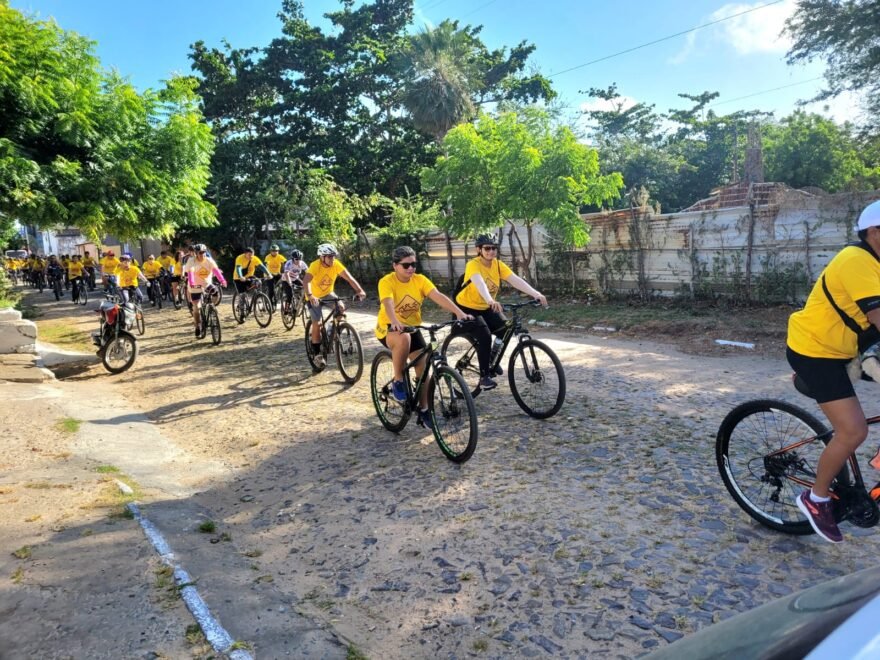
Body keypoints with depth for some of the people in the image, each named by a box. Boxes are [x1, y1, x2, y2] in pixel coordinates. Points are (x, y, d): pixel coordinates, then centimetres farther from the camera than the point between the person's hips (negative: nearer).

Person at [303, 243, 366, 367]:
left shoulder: (336, 265, -18)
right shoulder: (315, 265, -29)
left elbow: (349, 278, -25)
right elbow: (306, 281, -43)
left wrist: (359, 290, -41)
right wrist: (310, 296, -60)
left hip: (328, 293, 4)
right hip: (314, 297, -3)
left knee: (341, 307, -24)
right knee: (317, 324, -10)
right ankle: (317, 354, 2)